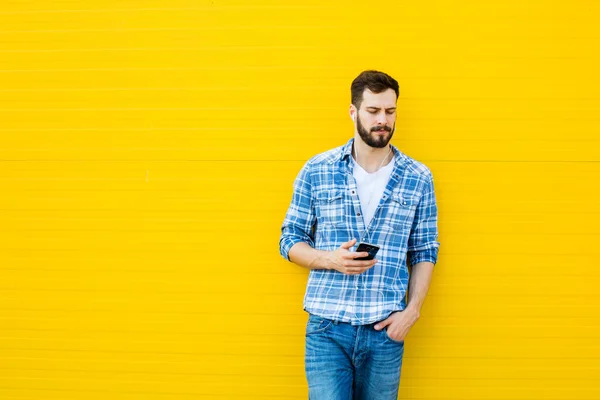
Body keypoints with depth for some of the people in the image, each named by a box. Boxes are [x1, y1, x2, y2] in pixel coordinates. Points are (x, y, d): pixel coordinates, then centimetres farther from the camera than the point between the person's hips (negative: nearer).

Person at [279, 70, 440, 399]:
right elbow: (290, 240, 5)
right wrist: (330, 259, -14)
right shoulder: (316, 170, 0)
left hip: (386, 331, 2)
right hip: (327, 329, -1)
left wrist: (412, 310, -4)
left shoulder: (418, 178, 3)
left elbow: (425, 253, 8)